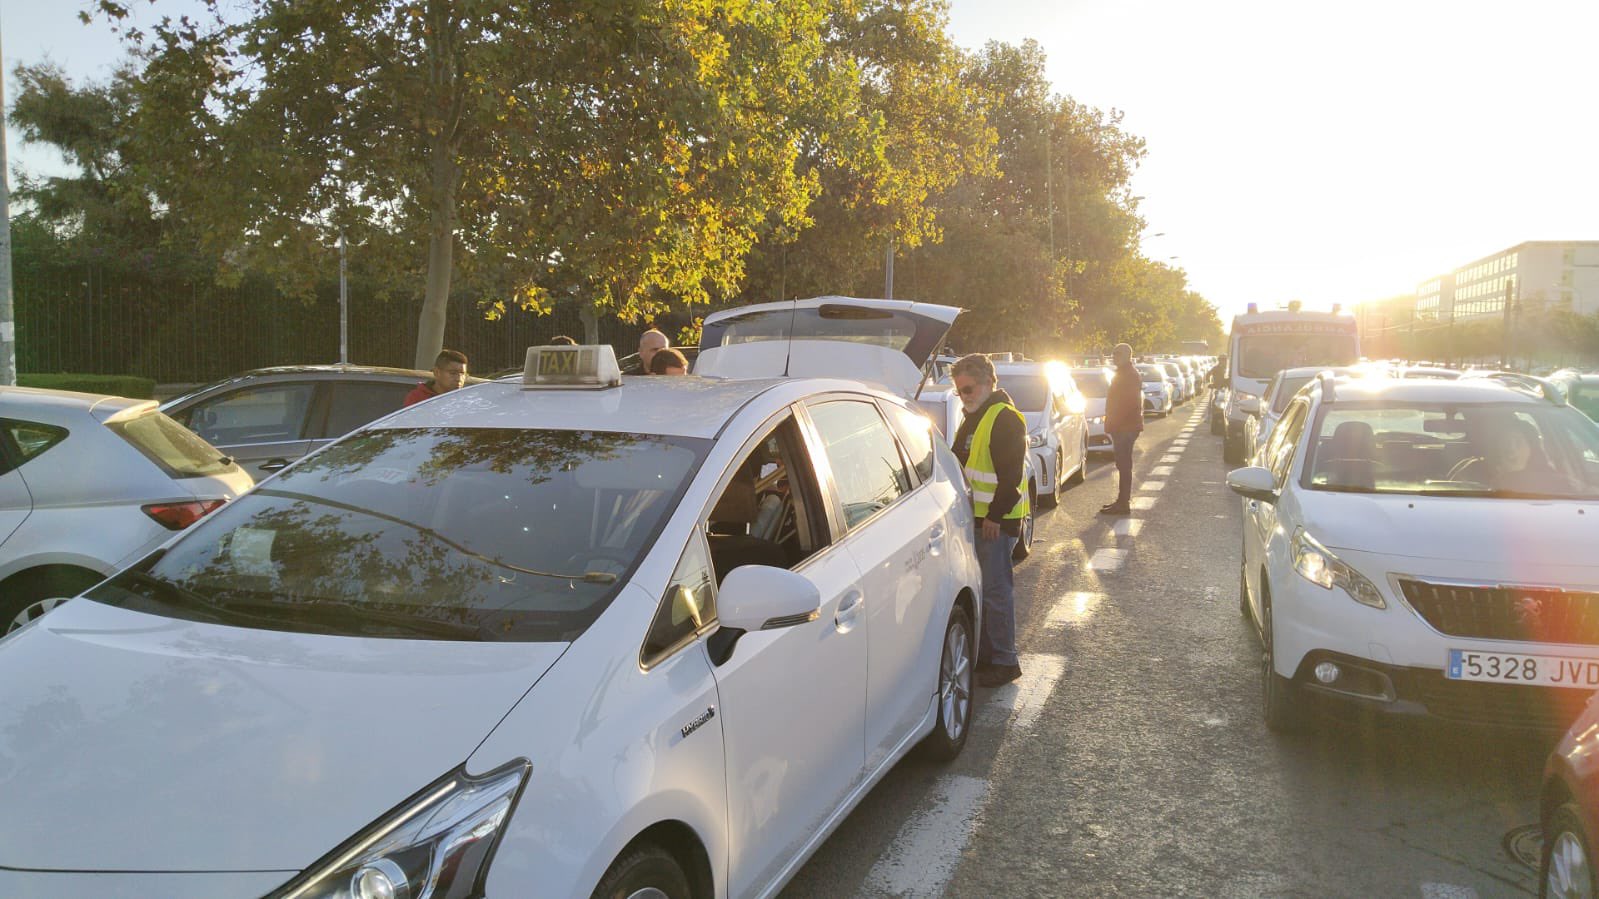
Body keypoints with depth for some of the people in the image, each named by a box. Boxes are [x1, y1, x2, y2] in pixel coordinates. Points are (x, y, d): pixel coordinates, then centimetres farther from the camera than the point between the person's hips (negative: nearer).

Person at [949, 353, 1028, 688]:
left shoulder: (1005, 419, -14)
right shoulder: (974, 419, 16)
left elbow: (1011, 475, -19)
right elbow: (960, 463, 24)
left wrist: (996, 515, -19)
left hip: (997, 521, -10)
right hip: (975, 517, 10)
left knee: (996, 590, -5)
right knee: (979, 588, 15)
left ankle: (1004, 661, 4)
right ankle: (984, 653, 25)